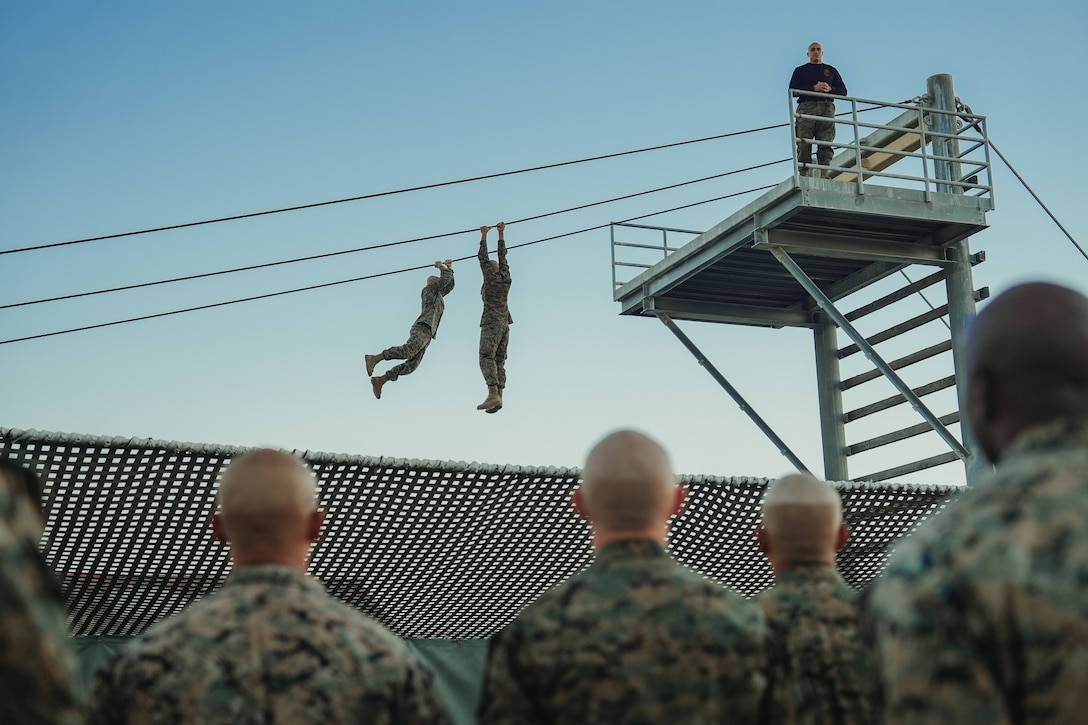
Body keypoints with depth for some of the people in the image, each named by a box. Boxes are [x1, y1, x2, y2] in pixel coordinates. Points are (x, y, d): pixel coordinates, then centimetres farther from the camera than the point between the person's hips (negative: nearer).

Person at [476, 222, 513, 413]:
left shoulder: (490, 277, -3)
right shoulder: (506, 277, 10)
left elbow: (483, 258, 5)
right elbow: (502, 256, 19)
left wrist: (484, 235, 13)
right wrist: (501, 234, 25)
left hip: (491, 322, -7)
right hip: (504, 323, 7)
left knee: (486, 358, -15)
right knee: (499, 361, 2)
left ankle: (493, 395, -31)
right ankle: (498, 398, -9)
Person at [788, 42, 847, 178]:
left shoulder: (831, 70, 26)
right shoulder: (800, 70, 21)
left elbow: (843, 91, 19)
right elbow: (793, 90, 5)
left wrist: (830, 89, -2)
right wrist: (813, 88, -7)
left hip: (827, 107, 1)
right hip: (807, 107, -1)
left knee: (826, 141, -13)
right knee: (804, 143, -14)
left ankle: (825, 172, -20)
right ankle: (803, 173, -20)